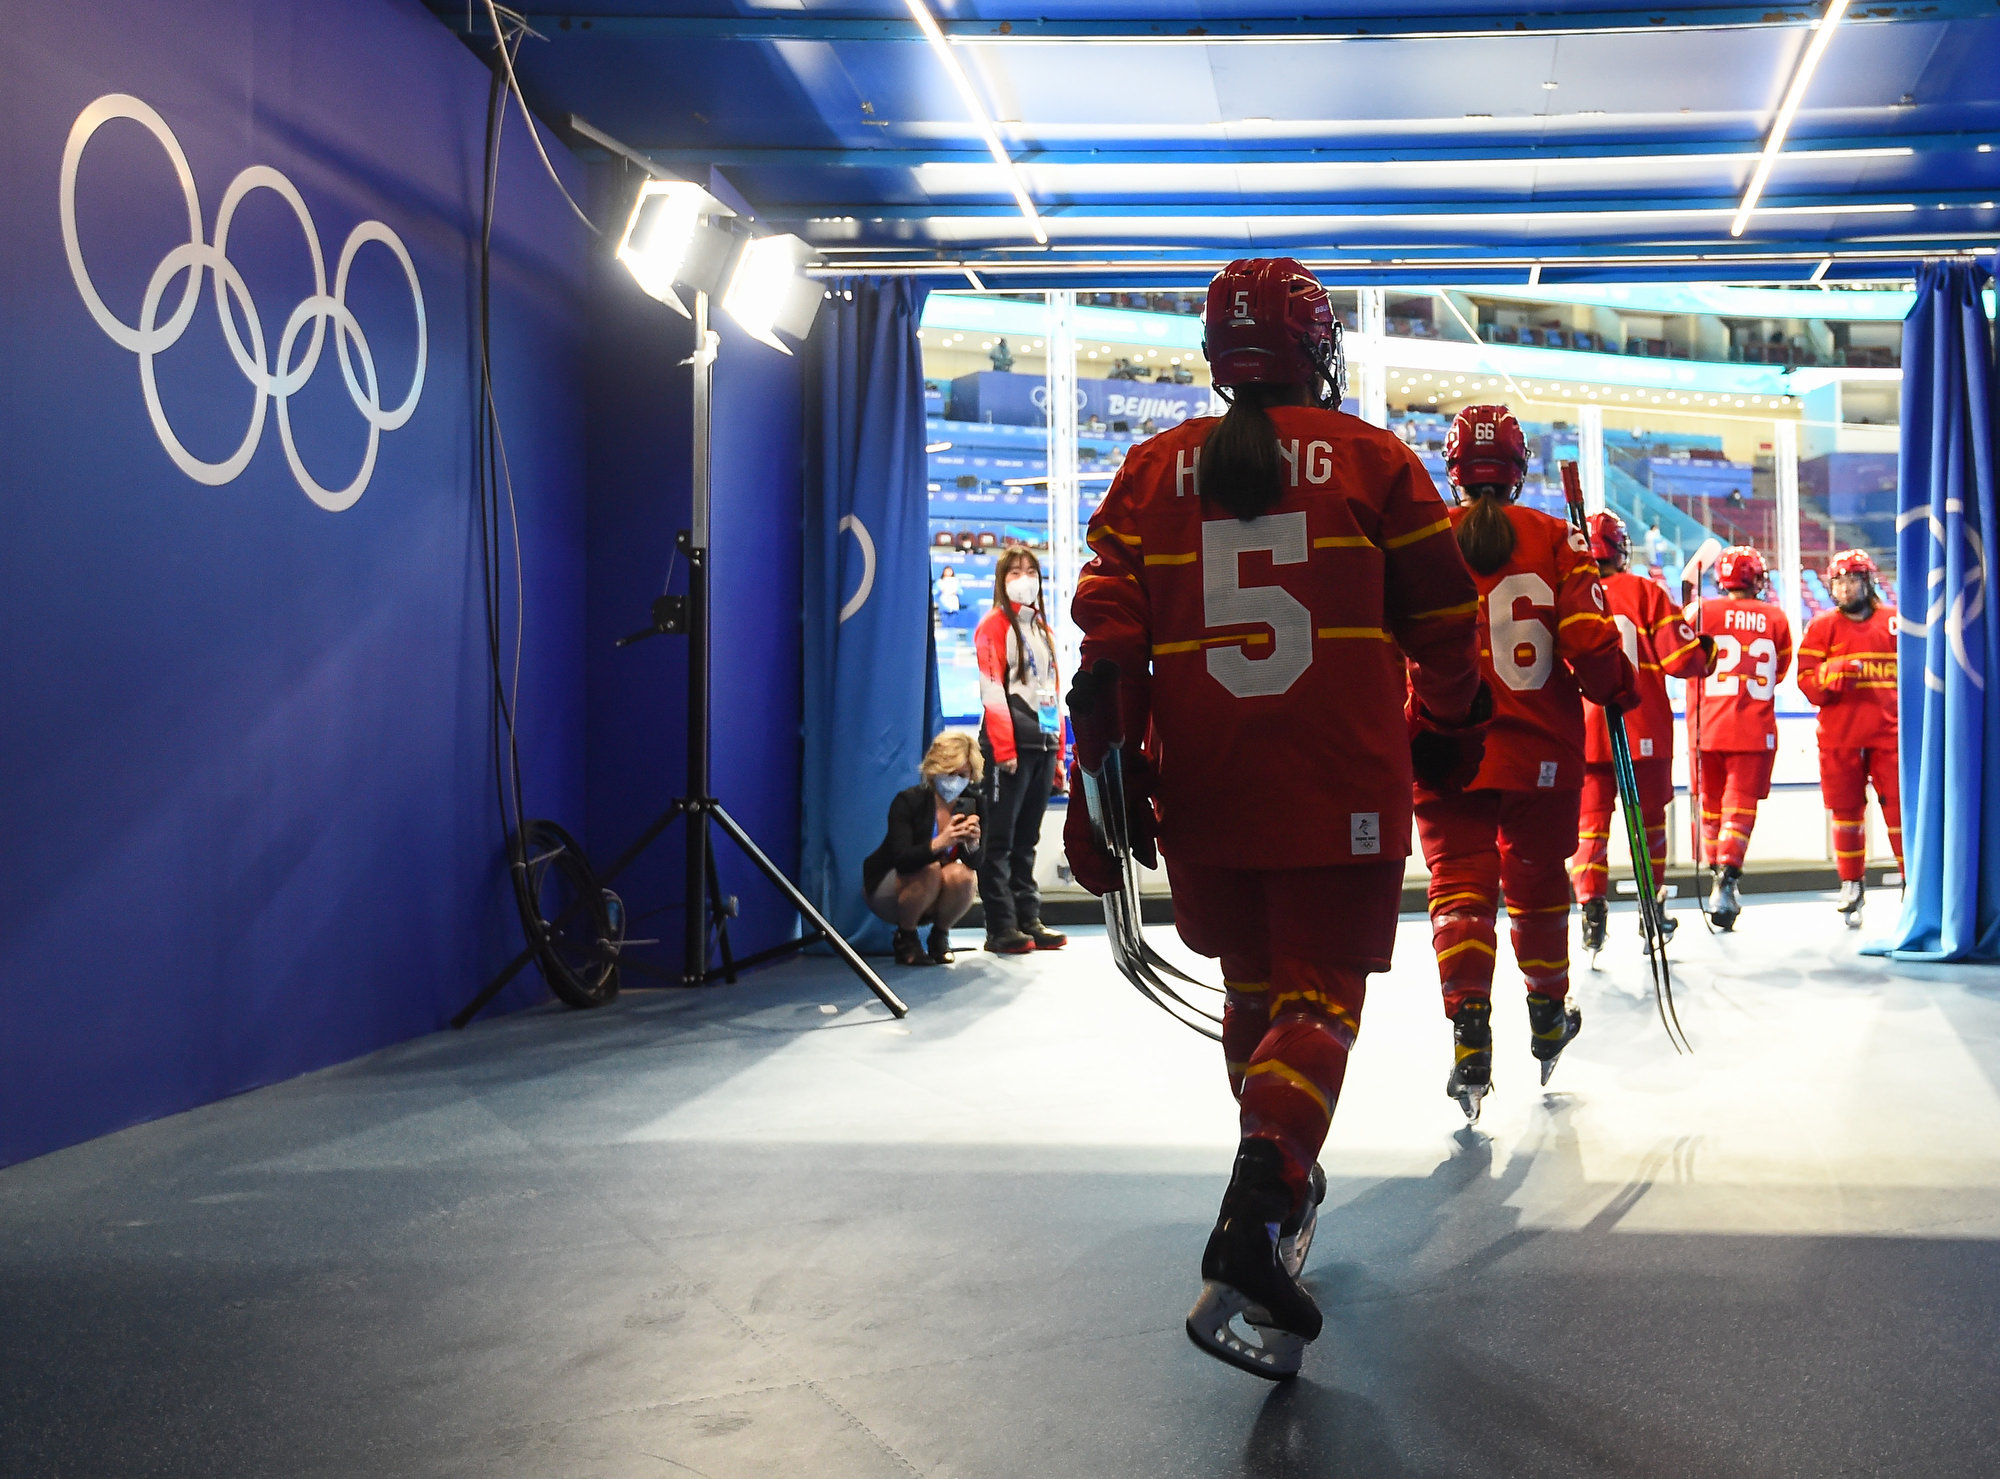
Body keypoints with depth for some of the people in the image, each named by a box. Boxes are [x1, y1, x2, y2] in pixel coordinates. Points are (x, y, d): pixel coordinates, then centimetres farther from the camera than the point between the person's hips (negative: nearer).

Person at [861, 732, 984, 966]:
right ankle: (905, 939, -11)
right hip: (885, 890, -4)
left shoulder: (968, 806, -8)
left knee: (961, 876, -28)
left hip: (930, 901, 4)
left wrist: (972, 843, -37)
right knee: (930, 871, -34)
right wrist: (938, 843, -48)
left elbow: (974, 864, -13)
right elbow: (900, 859, -31)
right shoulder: (908, 801, -20)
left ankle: (939, 937, -2)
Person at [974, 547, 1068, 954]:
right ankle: (1001, 928, -4)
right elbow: (992, 691, -11)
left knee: (1026, 839, 11)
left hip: (1043, 744, 7)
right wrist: (1003, 747, -19)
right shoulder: (994, 625, -2)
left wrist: (1059, 749, 14)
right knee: (1000, 839, -5)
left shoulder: (1043, 630, 20)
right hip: (1011, 745, -7)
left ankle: (1030, 921, 14)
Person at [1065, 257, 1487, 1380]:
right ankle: (1261, 1204, -21)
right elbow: (1442, 619, 7)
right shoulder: (1373, 459, 2)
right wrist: (1447, 731, 24)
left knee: (1252, 985, 20)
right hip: (1344, 790, -2)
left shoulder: (1153, 471, 7)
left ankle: (1283, 1179, 33)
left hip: (1202, 792, 3)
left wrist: (1104, 779, 4)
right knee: (1318, 993, 0)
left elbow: (1109, 638, 1)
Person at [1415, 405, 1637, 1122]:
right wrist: (1617, 690, 11)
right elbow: (1589, 639, -9)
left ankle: (1470, 1032, -18)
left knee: (1460, 884, -1)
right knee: (1538, 883, 18)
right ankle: (1548, 1022, 35)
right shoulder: (1556, 538, -2)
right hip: (1543, 751, 1)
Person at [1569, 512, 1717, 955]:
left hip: (1582, 734, 1)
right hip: (1644, 732, -1)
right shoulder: (1646, 592, -4)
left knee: (1589, 821, 7)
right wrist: (1709, 649, 14)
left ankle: (1591, 908, -6)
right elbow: (1681, 659, -6)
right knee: (1649, 818, 13)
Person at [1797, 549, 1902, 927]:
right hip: (1840, 735, 0)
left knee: (1900, 805, -5)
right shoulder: (1822, 627, 5)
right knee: (1847, 810, 5)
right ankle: (1851, 887, 17)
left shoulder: (1895, 622, 8)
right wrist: (1834, 673, -23)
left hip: (1889, 732, 0)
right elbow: (1808, 681, -3)